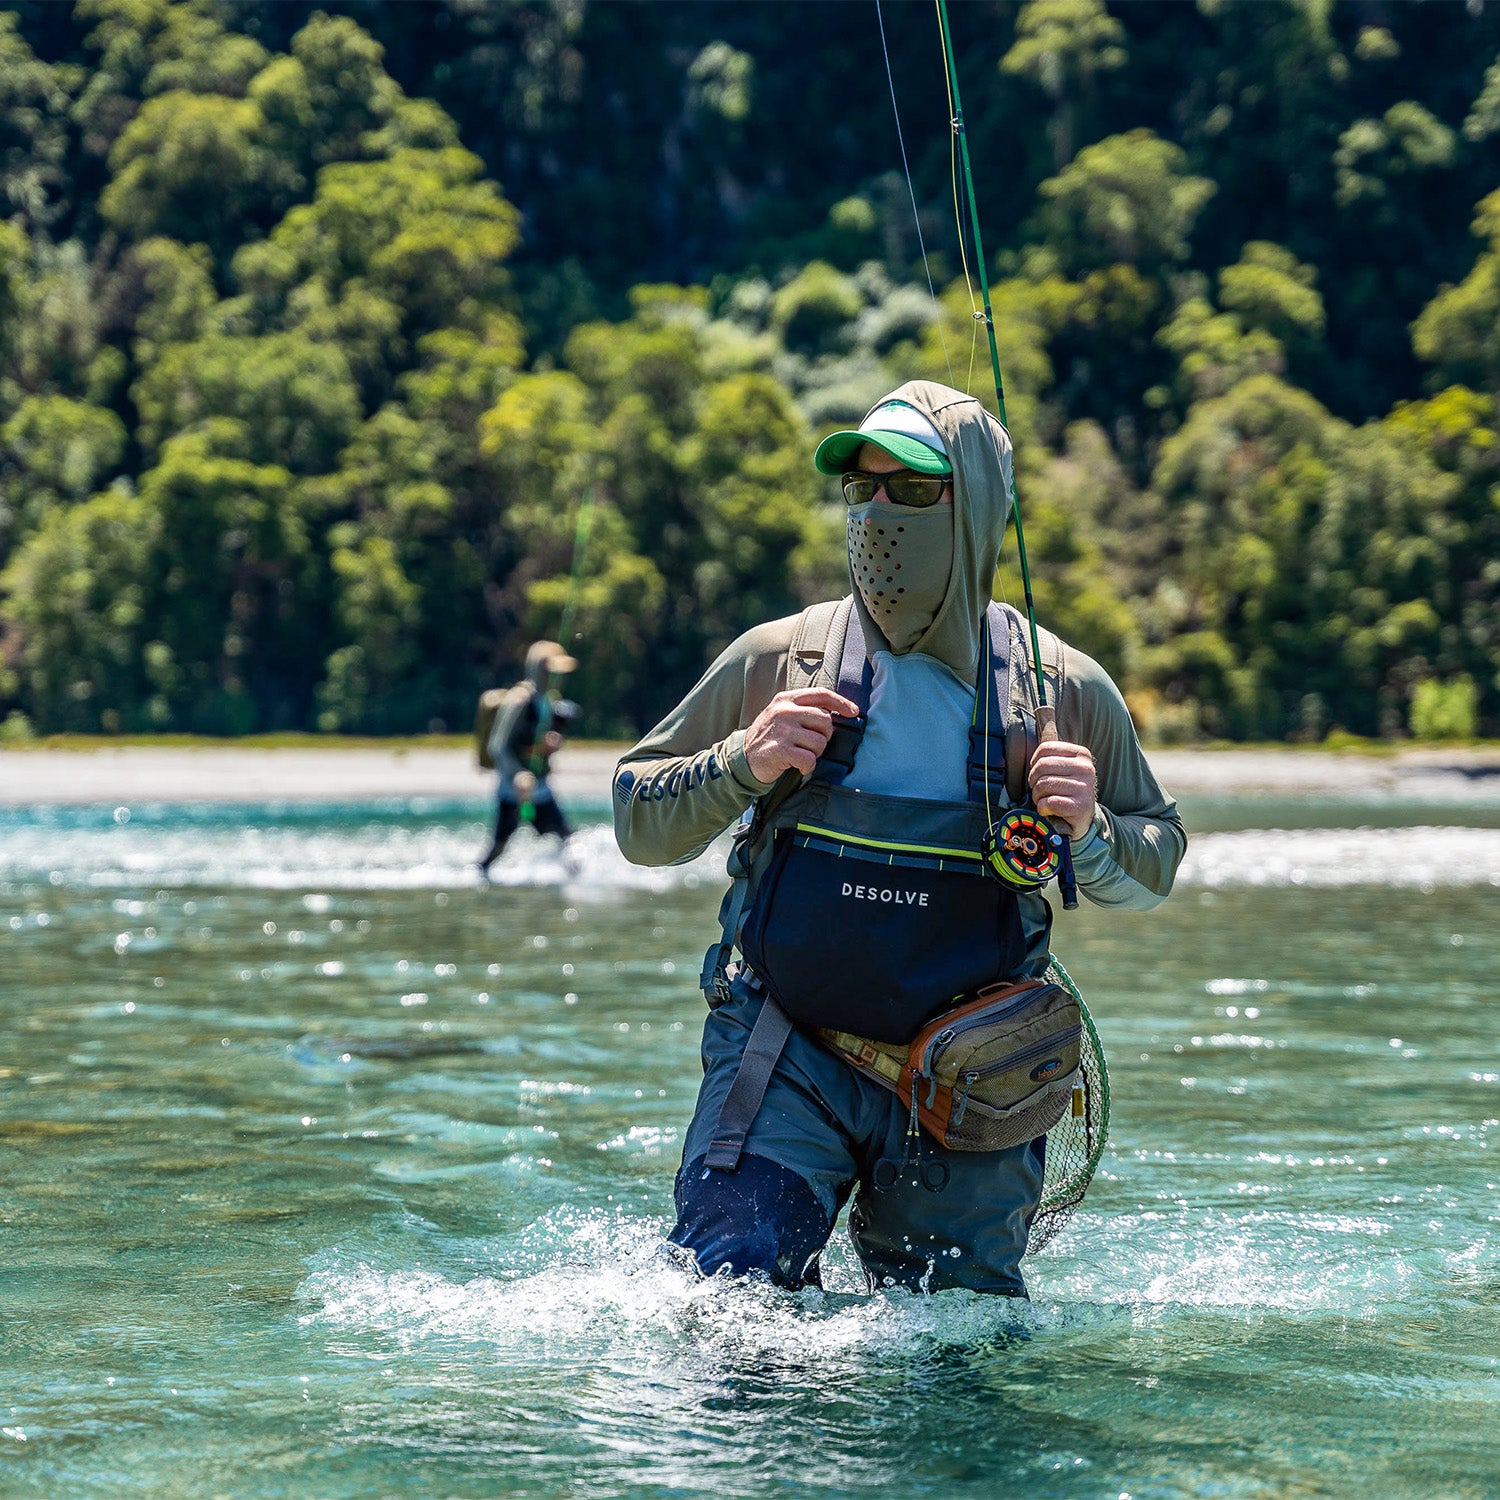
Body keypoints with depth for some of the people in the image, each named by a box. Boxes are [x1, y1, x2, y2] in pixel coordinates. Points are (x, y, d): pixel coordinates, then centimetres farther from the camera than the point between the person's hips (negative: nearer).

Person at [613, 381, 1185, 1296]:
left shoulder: (1065, 692, 0)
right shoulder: (777, 661, 0)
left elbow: (1155, 868, 10)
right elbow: (640, 823, 6)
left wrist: (1088, 836, -12)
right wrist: (742, 766, -14)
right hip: (788, 1060, 0)